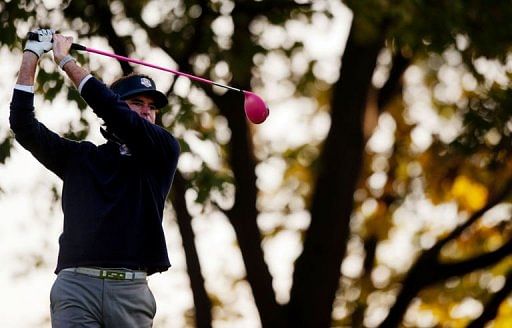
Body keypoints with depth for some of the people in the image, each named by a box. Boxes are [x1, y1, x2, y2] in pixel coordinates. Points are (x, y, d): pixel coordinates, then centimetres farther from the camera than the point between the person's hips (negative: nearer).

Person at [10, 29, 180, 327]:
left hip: (130, 290, -1)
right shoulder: (79, 157, 21)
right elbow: (25, 128, 13)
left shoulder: (163, 152, 13)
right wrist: (30, 57, 10)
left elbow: (118, 117, -1)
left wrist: (66, 61, 4)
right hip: (75, 284, 1)